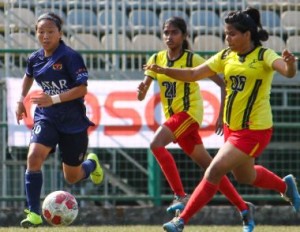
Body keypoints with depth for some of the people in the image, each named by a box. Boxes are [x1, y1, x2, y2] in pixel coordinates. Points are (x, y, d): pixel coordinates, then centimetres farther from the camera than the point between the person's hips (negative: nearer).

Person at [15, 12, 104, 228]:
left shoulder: (71, 57, -15)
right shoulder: (35, 59, 2)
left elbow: (82, 89, -19)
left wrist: (54, 99, -27)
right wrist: (21, 100, 18)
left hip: (73, 121, -3)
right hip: (46, 118, 3)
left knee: (72, 177, 10)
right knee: (34, 157, -25)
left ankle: (92, 163, 47)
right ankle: (34, 213, -21)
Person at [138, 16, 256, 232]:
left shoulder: (192, 59, -10)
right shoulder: (156, 59, 4)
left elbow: (223, 83, -6)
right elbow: (141, 95, 4)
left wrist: (222, 115, -10)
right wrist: (142, 89, -20)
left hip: (189, 112, -6)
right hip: (173, 116, 6)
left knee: (156, 144, -27)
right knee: (209, 166, 7)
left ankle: (181, 196, -23)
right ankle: (244, 207, 16)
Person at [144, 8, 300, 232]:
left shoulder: (264, 55, -15)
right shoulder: (226, 56, 3)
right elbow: (193, 74, 3)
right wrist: (165, 70, -10)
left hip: (254, 130, -8)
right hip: (232, 127, 8)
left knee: (214, 171, -13)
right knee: (245, 176, 24)